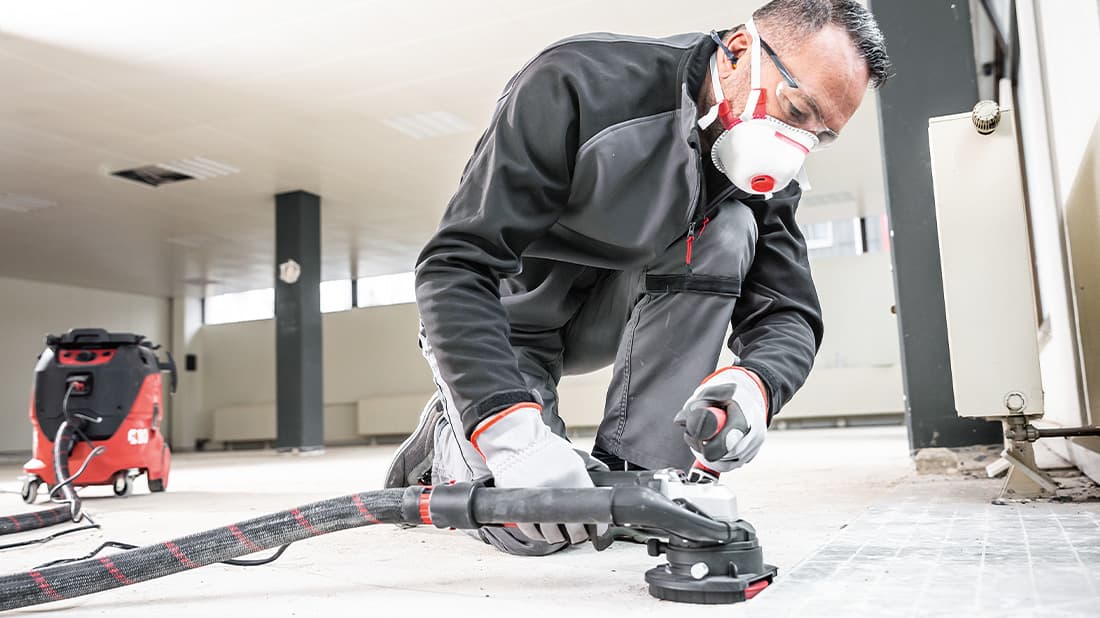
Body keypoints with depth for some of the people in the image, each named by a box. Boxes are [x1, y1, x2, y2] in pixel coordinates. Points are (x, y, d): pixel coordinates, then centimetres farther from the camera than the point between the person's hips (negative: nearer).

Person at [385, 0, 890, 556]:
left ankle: (631, 476, -16)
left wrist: (754, 385, -38)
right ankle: (444, 441, 13)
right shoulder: (575, 85, -30)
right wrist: (513, 433, -47)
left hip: (603, 316, 5)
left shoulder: (765, 178, -11)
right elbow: (456, 266, -34)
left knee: (728, 233, -20)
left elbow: (787, 315, -12)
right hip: (493, 320, -5)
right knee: (537, 526, -23)